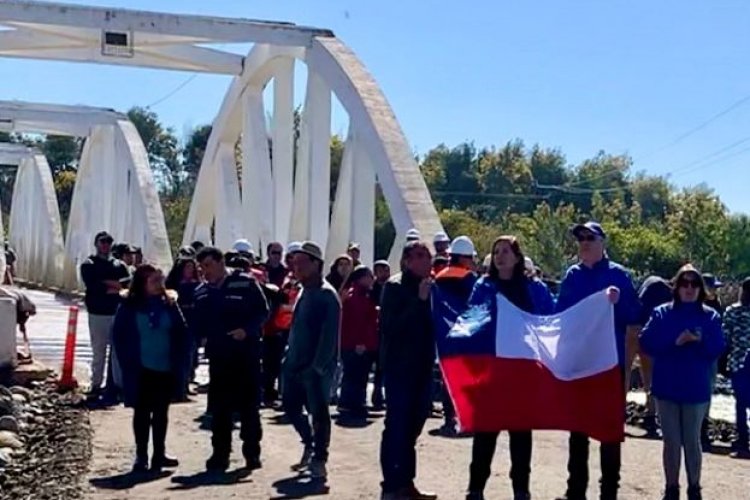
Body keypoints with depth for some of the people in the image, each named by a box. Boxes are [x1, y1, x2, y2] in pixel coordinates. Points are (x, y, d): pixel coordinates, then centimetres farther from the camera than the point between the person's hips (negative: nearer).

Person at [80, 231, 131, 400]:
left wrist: (107, 284, -13)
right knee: (98, 352, 0)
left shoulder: (119, 265, 14)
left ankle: (113, 384, 12)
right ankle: (96, 385, 7)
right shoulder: (89, 264, 3)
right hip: (98, 313, -3)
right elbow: (92, 285, -13)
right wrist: (116, 286, -10)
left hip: (117, 313, 4)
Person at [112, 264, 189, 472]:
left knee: (161, 412, 11)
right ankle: (141, 456, 12)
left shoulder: (168, 304, 2)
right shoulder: (129, 307, -6)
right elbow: (119, 336, -4)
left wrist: (180, 362, -4)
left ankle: (159, 454, 20)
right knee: (142, 412, 5)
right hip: (141, 370, -3)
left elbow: (181, 334, 3)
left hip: (166, 369, 3)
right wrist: (128, 363, -9)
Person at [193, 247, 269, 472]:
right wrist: (196, 334, -7)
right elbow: (199, 326, 13)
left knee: (248, 406, 3)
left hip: (246, 354, -4)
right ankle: (220, 453, 15)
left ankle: (252, 453, 13)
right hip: (218, 356, 4)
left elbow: (262, 312, -6)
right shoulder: (201, 292, 9)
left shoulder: (246, 283, -6)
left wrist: (247, 330, -19)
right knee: (219, 408, 7)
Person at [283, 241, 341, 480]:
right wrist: (289, 357, 14)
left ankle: (318, 459, 7)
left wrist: (318, 366, -23)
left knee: (318, 411, -2)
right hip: (296, 364, 9)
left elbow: (329, 334, -19)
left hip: (316, 368, -9)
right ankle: (310, 445, 32)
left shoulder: (326, 295, -13)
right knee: (291, 407, 14)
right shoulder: (304, 292, 14)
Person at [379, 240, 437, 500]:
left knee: (411, 426, 12)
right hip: (400, 365, -6)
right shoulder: (395, 286, -9)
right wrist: (419, 300, -23)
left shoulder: (430, 286, 10)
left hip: (421, 366, 7)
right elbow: (391, 327, -19)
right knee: (397, 425, -7)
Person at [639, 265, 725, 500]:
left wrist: (700, 341, -24)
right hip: (666, 387, 1)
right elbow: (646, 342, -7)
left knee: (692, 440, 8)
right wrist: (674, 342, -19)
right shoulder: (661, 313, 1)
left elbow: (717, 349, -5)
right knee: (671, 441, 9)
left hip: (696, 389, 0)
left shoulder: (710, 316, 1)